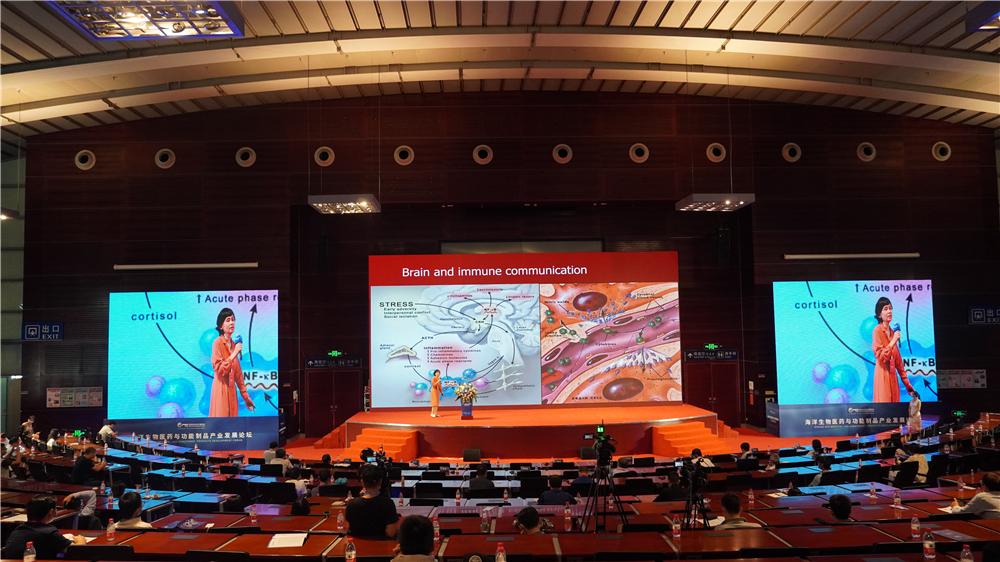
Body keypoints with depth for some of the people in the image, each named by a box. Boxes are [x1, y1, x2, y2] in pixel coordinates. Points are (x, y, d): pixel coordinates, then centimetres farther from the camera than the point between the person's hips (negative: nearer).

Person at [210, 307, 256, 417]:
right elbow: (219, 369, -15)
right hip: (221, 390, -6)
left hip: (231, 391, 6)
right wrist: (234, 354, -18)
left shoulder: (233, 344, 13)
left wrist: (245, 396, 17)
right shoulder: (218, 343, -6)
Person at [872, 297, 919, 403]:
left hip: (892, 376, 7)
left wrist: (907, 384, 14)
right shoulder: (877, 331, -6)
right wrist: (893, 341, -16)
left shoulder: (892, 331, 15)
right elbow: (880, 356, -15)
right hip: (883, 375, -7)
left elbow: (898, 360, 16)